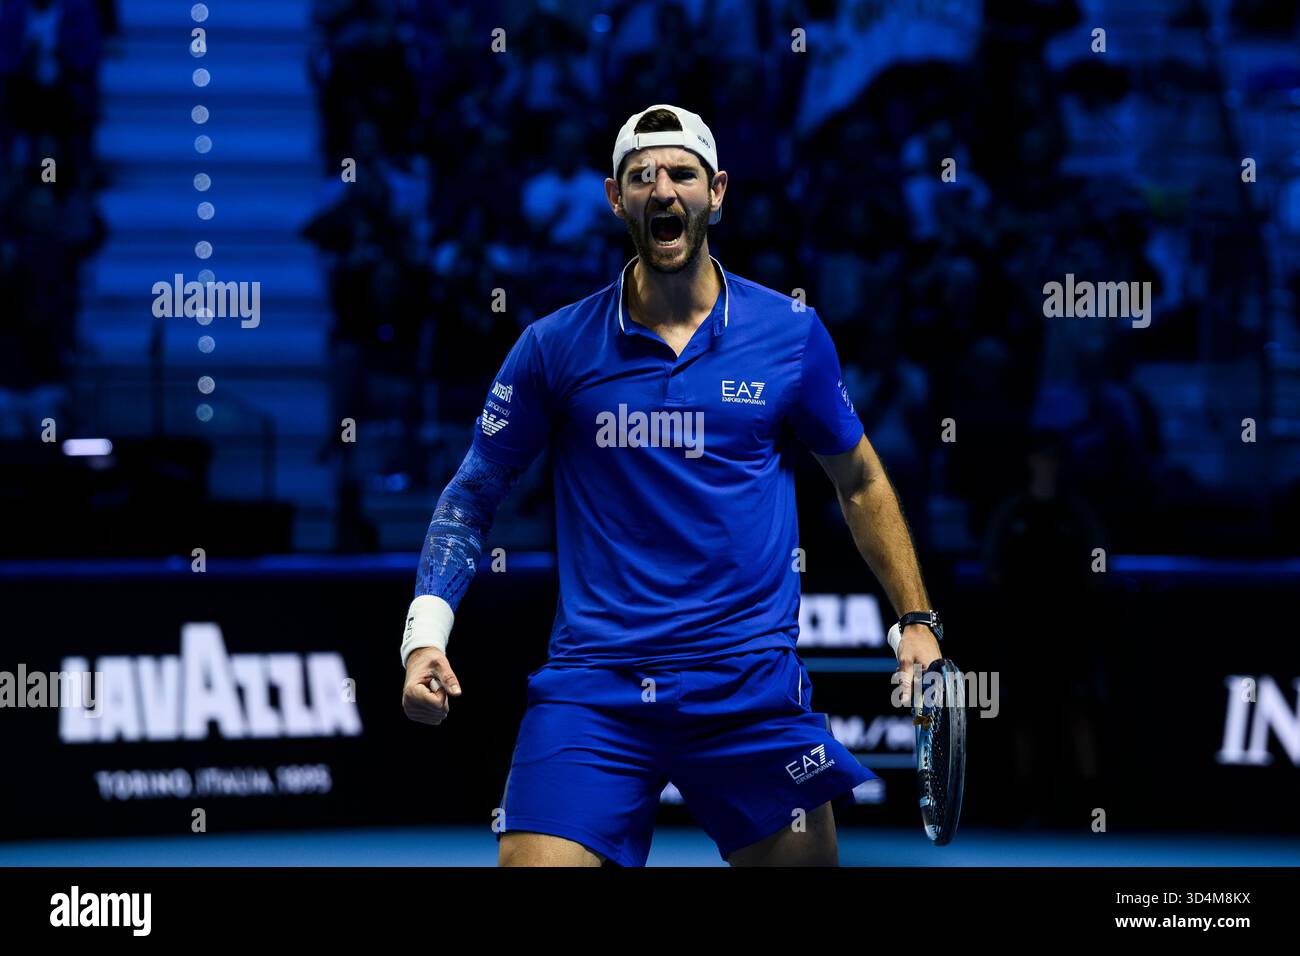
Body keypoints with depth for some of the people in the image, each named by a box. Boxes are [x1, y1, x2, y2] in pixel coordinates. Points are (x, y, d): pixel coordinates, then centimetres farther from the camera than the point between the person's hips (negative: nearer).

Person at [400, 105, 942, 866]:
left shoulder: (791, 333, 4)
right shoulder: (555, 347, 1)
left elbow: (860, 482, 17)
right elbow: (473, 495, 9)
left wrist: (917, 619, 10)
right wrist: (426, 636, -4)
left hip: (753, 687, 1)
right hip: (591, 683, -1)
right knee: (535, 862, -15)